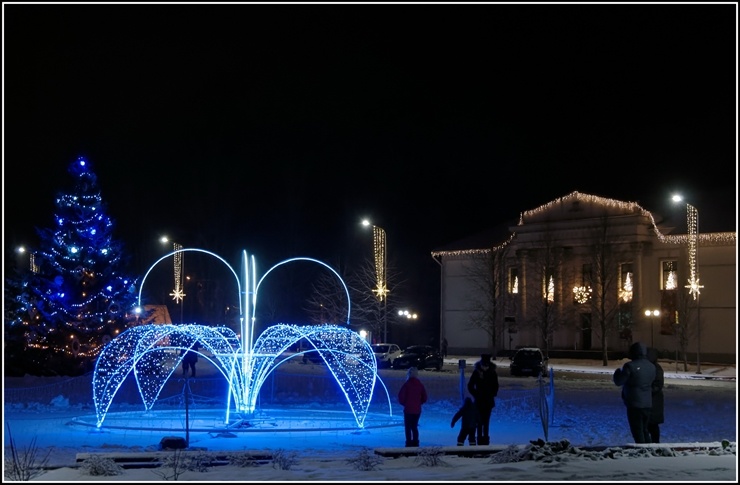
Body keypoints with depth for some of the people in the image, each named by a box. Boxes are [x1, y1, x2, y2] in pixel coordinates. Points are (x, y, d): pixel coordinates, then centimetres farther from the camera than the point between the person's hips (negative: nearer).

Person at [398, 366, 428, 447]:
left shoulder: (407, 384, -10)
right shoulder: (420, 385, 3)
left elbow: (401, 396, -14)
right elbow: (424, 398, 6)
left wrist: (403, 403, 4)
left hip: (408, 409, -4)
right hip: (417, 410, 4)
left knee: (408, 427, 3)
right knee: (414, 427, 15)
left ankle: (409, 443, -1)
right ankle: (415, 443, 13)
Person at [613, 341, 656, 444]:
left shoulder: (630, 366, -16)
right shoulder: (651, 367, 5)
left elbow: (619, 381, -11)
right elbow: (651, 381, 13)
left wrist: (618, 372, 11)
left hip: (634, 404, -6)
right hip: (647, 404, 6)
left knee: (637, 431, -2)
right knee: (644, 430, 18)